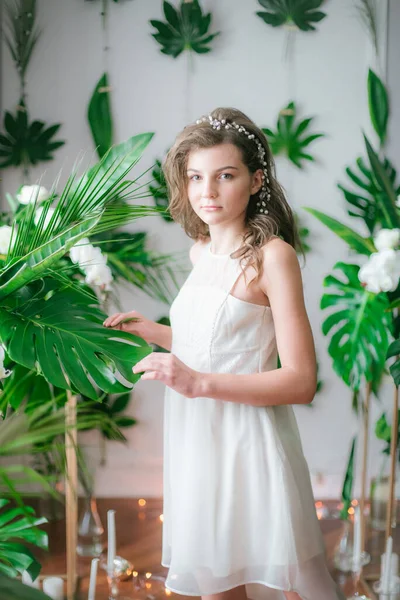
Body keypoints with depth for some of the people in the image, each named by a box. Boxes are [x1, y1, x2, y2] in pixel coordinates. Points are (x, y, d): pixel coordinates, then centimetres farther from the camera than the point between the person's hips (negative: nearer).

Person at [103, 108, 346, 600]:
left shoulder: (273, 255, -13)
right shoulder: (200, 250, 9)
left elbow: (301, 382, -17)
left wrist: (199, 382, -23)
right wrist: (149, 331, 10)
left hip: (251, 444, -6)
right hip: (198, 442, 7)